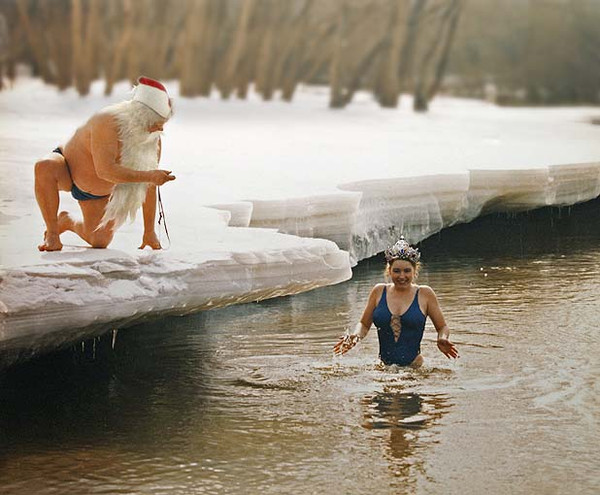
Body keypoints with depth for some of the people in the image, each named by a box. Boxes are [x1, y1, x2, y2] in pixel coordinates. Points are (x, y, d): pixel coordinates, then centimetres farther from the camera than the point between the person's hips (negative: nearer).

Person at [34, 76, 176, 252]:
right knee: (44, 167, -40)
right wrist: (147, 176, -47)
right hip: (67, 169, -6)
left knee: (100, 242, 1)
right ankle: (52, 233, -25)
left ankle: (66, 222, 33)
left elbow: (149, 186, -11)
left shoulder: (153, 139, -17)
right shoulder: (108, 123, -36)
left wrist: (149, 231, -11)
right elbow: (105, 170, -44)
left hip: (99, 191, 6)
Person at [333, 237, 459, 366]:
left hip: (413, 364, -1)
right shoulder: (379, 292, 8)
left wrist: (442, 339, -11)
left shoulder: (424, 294, 3)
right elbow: (364, 324, 17)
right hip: (383, 365, 2)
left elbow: (442, 327, 11)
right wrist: (356, 336, -4)